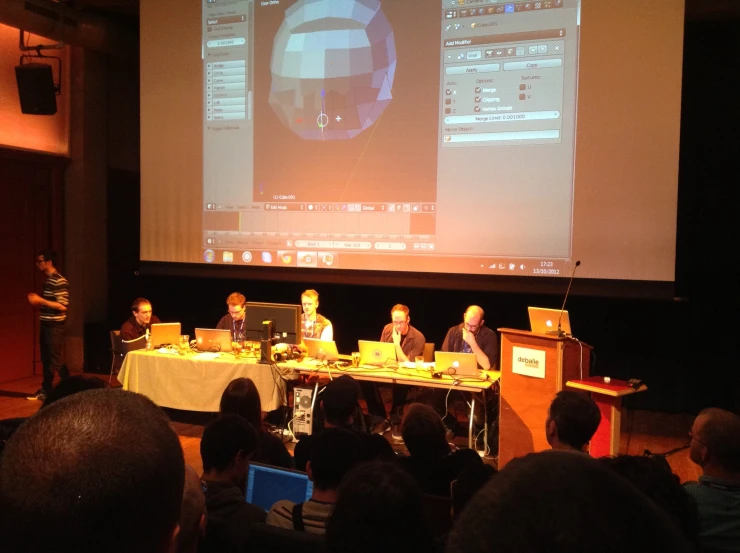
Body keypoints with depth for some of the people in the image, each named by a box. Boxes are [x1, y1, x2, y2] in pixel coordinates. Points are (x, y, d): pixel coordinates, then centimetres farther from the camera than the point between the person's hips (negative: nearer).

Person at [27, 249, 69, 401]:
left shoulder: (59, 281, -16)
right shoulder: (48, 280, 12)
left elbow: (63, 306, -22)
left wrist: (40, 300, -19)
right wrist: (37, 301, 5)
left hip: (55, 326, -9)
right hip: (45, 324, 9)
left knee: (56, 360, -3)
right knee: (46, 359, 13)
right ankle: (45, 390, 21)